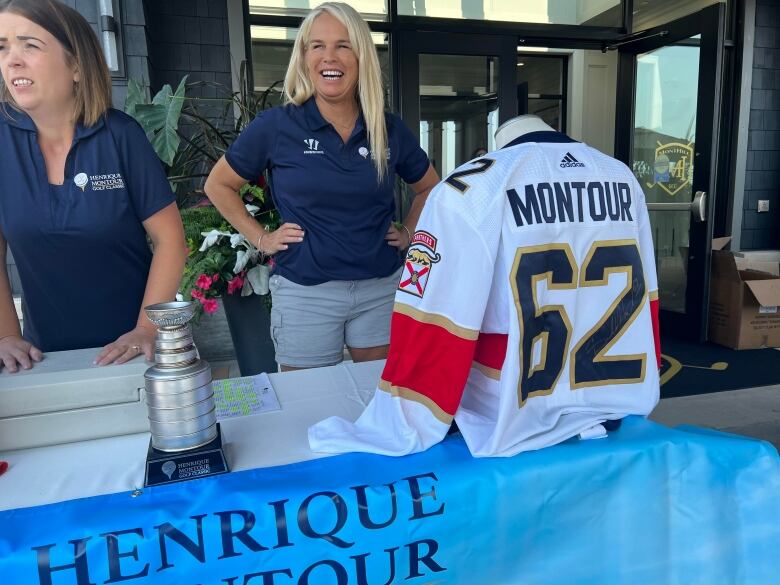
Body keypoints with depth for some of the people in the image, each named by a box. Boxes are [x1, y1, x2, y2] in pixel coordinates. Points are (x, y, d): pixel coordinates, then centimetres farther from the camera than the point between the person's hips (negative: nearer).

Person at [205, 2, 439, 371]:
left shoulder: (389, 129, 1)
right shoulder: (276, 125, -6)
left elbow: (430, 187, 18)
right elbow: (218, 185, 6)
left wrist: (408, 233, 7)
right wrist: (261, 239, 0)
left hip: (381, 289, 3)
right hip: (306, 293, -2)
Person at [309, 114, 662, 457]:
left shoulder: (474, 187, -10)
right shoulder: (624, 177, 8)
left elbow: (434, 329, -14)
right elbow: (641, 298, 13)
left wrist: (397, 434, -6)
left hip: (519, 425, -6)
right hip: (619, 407, 6)